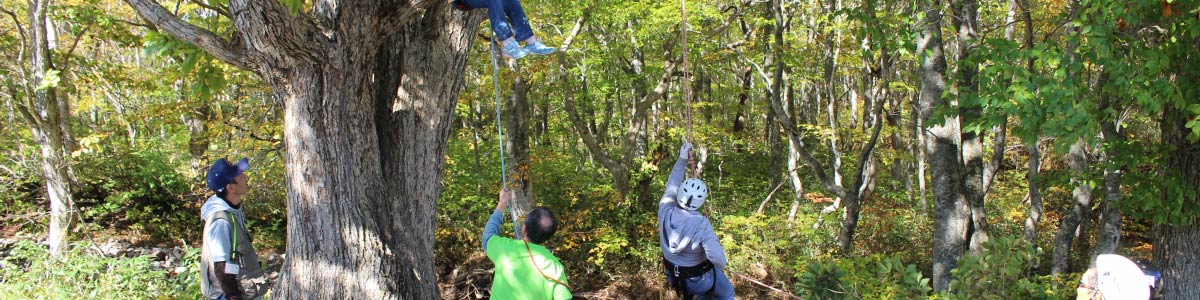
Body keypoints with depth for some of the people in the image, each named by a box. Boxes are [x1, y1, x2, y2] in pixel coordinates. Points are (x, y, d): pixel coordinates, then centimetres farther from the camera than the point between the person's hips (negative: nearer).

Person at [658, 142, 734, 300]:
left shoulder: (665, 211, -20)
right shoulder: (701, 224, -33)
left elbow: (672, 185, -3)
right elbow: (716, 255, -33)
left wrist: (682, 159, 1)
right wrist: (721, 266, -10)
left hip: (673, 276, 5)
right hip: (698, 278, -5)